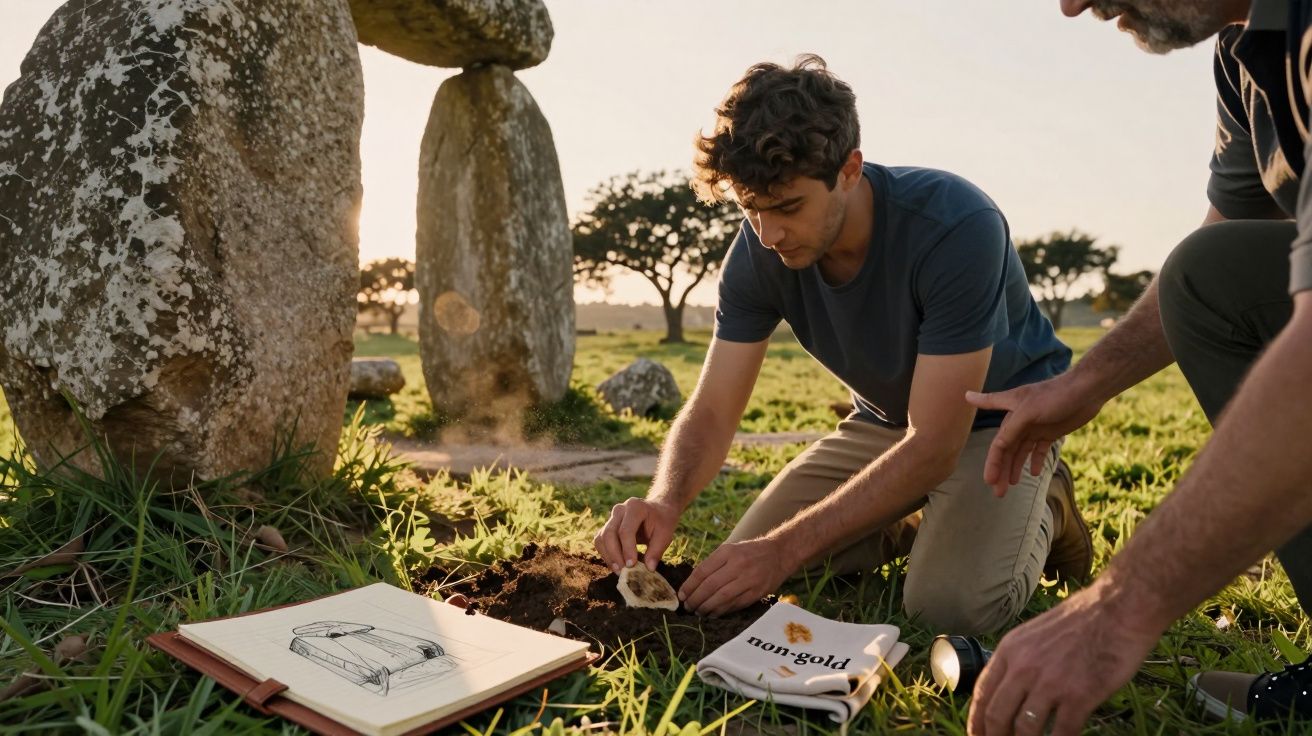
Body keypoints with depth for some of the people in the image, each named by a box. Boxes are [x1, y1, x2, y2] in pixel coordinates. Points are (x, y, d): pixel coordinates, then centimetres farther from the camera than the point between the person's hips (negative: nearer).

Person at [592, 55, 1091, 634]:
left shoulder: (956, 228, -35)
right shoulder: (759, 250, -19)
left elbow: (934, 445, -35)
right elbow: (712, 411, -17)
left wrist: (786, 548, -39)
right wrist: (664, 501, -39)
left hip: (1000, 411, -4)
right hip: (884, 419, 5)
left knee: (951, 603, -29)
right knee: (746, 562, -7)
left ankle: (1040, 509, 5)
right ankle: (918, 519, 15)